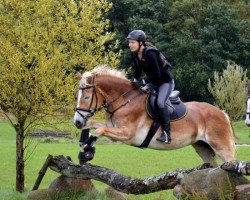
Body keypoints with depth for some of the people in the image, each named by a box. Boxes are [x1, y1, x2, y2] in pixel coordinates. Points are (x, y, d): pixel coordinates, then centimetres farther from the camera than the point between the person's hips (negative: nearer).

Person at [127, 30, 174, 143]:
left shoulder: (150, 54, -30)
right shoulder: (135, 55, -5)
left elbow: (156, 74, -29)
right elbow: (137, 70, 6)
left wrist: (143, 82, -31)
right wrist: (135, 81, -12)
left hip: (166, 81, -9)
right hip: (153, 82, 9)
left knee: (160, 102, -27)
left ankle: (166, 133, -24)